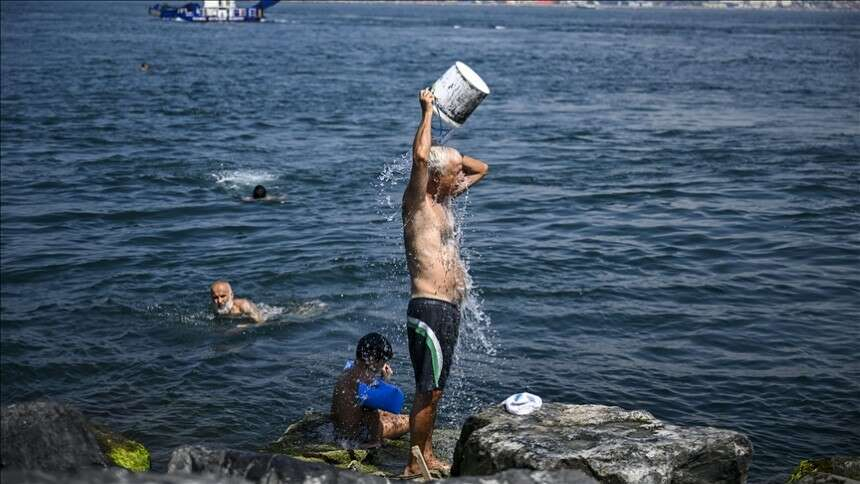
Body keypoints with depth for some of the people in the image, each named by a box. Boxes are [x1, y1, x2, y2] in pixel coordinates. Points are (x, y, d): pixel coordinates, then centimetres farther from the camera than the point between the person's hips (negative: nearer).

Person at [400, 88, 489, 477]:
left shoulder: (442, 200, 15)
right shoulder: (417, 203, -10)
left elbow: (481, 168, 28)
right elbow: (420, 157, -28)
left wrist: (449, 156, 12)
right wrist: (428, 110, -16)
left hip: (448, 310, 9)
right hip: (430, 309, -9)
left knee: (433, 389, 17)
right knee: (428, 391, -5)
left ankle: (427, 456, 27)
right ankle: (414, 466, 3)